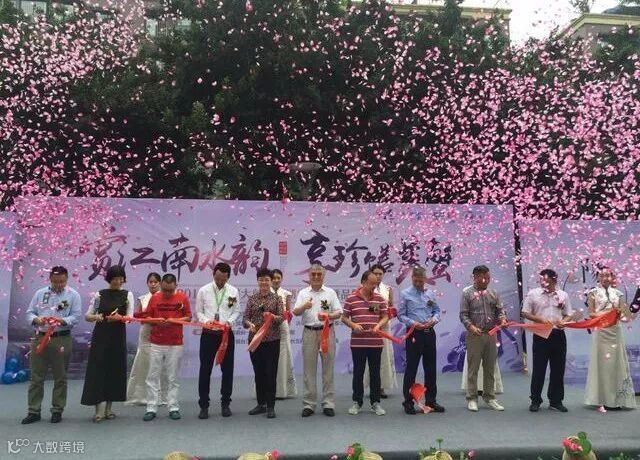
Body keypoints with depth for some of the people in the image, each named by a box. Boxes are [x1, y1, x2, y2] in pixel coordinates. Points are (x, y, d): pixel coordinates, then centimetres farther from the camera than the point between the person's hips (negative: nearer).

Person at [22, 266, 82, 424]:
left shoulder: (73, 295, 2)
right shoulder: (40, 293, 11)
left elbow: (76, 316, -6)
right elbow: (29, 312, 8)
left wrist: (63, 321, -24)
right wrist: (36, 319, -14)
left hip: (62, 340, -2)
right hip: (40, 338, 2)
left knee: (60, 377, 5)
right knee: (36, 377, 6)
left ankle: (57, 411, 16)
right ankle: (33, 411, 15)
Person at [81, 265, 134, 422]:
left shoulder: (128, 295, 2)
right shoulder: (100, 294, 2)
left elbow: (130, 317, -5)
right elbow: (87, 316, 3)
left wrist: (119, 317, -26)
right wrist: (95, 317, -19)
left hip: (118, 337, 1)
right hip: (100, 336, -1)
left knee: (115, 370, 6)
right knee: (99, 370, -5)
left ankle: (107, 409, 18)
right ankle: (100, 410, -2)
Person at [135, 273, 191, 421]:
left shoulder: (182, 298, 0)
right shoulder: (154, 298, 4)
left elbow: (188, 317, 3)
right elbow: (147, 317, 7)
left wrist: (174, 321, -14)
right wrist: (156, 321, -13)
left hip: (175, 344, -1)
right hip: (156, 343, 1)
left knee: (173, 378, 6)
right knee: (153, 377, 3)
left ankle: (173, 408, 14)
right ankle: (151, 408, 10)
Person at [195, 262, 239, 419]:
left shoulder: (233, 291, 0)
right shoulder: (203, 290, -2)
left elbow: (237, 311, 6)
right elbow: (198, 311, 3)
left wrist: (230, 321, -13)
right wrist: (206, 321, -16)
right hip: (208, 334, -1)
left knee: (227, 370, 8)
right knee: (205, 370, 3)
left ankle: (225, 403, 23)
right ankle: (204, 405, 15)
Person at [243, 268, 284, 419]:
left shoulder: (277, 298, 1)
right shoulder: (252, 298, 6)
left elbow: (281, 317, -7)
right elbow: (245, 317, 1)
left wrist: (273, 317, -28)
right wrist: (250, 324, -20)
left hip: (272, 340, -2)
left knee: (270, 373, -1)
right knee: (258, 372, 10)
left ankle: (270, 406, 8)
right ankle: (261, 404, 22)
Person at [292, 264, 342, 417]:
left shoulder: (330, 292, 7)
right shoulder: (303, 293, 8)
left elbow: (339, 313, 3)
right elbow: (295, 312, -2)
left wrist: (328, 316, -17)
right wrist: (304, 307, -23)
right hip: (309, 332, 1)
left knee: (328, 369, 3)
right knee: (309, 369, 3)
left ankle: (328, 403, 10)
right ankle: (309, 404, 11)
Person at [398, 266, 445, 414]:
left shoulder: (430, 294, 9)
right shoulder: (405, 294, -3)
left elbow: (437, 310, 15)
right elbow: (401, 315, -5)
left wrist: (434, 319, -6)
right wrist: (413, 323, -18)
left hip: (429, 333, 4)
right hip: (414, 333, -4)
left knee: (431, 367, 11)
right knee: (411, 368, 0)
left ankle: (431, 400, 23)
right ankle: (408, 402, 10)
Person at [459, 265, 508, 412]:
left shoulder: (493, 293, 10)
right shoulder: (467, 293, -3)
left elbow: (500, 309, 9)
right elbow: (463, 315, -6)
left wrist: (502, 319, -13)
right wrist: (471, 327, -22)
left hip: (491, 334, 4)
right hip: (475, 335, -4)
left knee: (490, 368, 11)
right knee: (473, 368, 2)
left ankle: (489, 397, 21)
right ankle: (472, 398, 10)